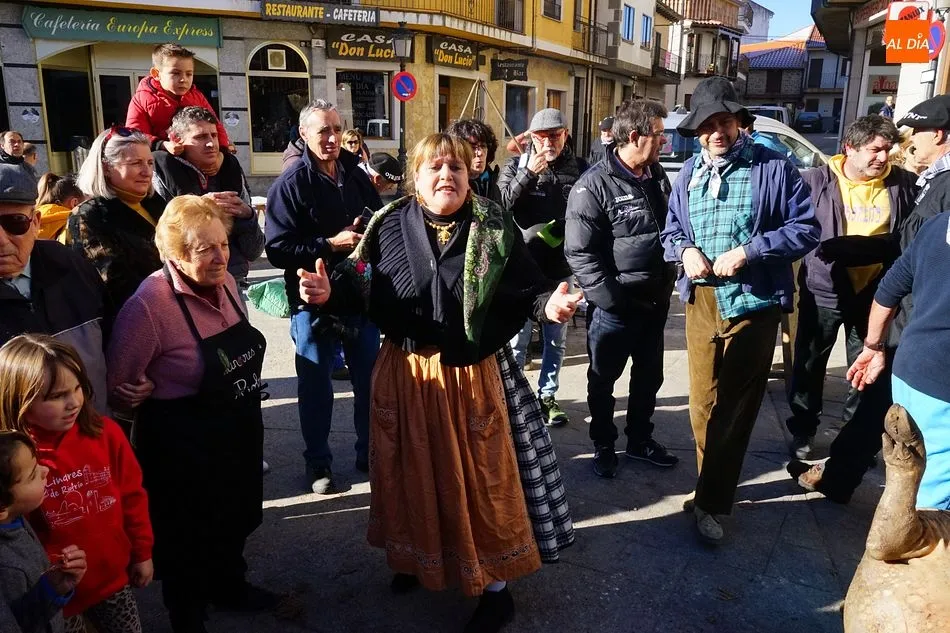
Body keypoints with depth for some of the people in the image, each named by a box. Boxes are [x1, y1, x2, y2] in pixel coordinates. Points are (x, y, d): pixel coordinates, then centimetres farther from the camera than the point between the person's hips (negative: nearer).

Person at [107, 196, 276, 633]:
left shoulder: (225, 283, -4)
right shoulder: (150, 303, -26)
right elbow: (117, 388, -19)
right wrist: (167, 404, -5)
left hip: (239, 432, 7)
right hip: (184, 447, -7)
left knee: (235, 519, 26)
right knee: (189, 533, 15)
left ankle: (229, 587, 53)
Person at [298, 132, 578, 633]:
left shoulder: (494, 227, -4)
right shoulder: (389, 225, -1)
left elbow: (525, 287, -7)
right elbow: (360, 283, -4)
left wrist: (549, 304, -27)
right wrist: (328, 292, -23)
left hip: (473, 377, -2)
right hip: (406, 375, 2)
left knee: (480, 478, 9)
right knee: (413, 473, 18)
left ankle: (496, 587, 28)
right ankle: (418, 558, 45)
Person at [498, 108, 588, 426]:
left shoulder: (580, 168, 2)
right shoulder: (516, 166, 0)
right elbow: (500, 205, -14)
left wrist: (554, 231, -9)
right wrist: (529, 174, -20)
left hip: (560, 267, 2)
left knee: (555, 340, 13)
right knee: (517, 339, 5)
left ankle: (547, 395, 28)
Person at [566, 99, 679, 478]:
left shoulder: (657, 176, 7)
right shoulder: (594, 185, -15)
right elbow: (580, 252, -18)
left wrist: (667, 285, 10)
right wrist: (610, 299, -20)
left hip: (654, 301, 7)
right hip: (615, 306, -7)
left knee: (649, 376, 19)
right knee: (603, 380, 11)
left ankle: (640, 440, 38)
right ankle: (603, 446, 29)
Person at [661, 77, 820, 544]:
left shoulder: (773, 167, -4)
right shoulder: (689, 174, 11)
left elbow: (807, 228, -6)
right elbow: (671, 231, 17)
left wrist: (748, 251, -17)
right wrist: (685, 250, -7)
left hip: (754, 304, -4)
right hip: (701, 303, 4)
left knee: (735, 408, 4)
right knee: (703, 404, 9)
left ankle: (710, 502, 16)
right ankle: (713, 488, 29)